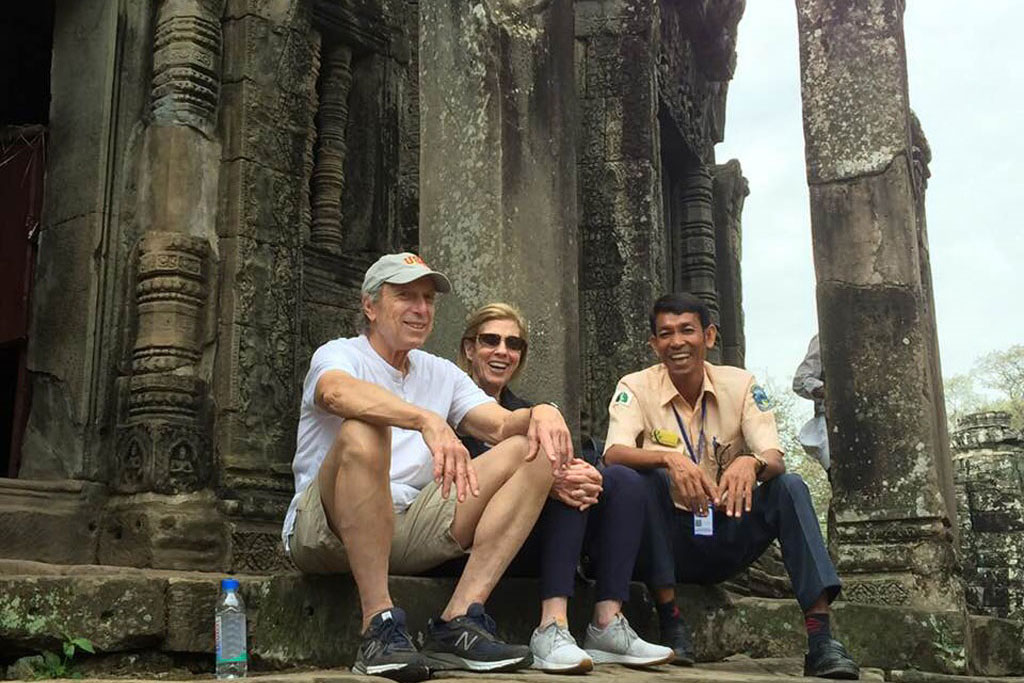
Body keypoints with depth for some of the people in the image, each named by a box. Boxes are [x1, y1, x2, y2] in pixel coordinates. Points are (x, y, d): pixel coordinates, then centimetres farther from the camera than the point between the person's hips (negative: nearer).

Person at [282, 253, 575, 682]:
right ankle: (380, 628, -31)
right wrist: (429, 421, -42)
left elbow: (501, 425, 6)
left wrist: (539, 413, -18)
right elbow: (339, 393, -25)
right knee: (361, 433, -35)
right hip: (324, 529, -5)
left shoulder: (442, 374, 20)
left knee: (531, 452, -6)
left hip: (410, 531, 6)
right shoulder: (338, 354, 1)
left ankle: (458, 622, -18)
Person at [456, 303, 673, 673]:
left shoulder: (523, 411, 22)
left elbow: (564, 464, 5)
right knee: (567, 489, -28)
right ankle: (552, 627, -37)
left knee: (623, 479, -11)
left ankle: (607, 624, -22)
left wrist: (585, 477, -21)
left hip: (529, 547, 7)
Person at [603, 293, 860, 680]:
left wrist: (752, 462, -36)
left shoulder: (740, 385, 0)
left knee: (790, 487, -21)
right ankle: (671, 625, -26)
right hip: (669, 539, -2)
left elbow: (775, 460, -11)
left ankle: (821, 639, -28)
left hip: (728, 535, 2)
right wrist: (669, 459, -42)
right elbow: (613, 454, -22)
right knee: (646, 478, -30)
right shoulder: (636, 388, -5)